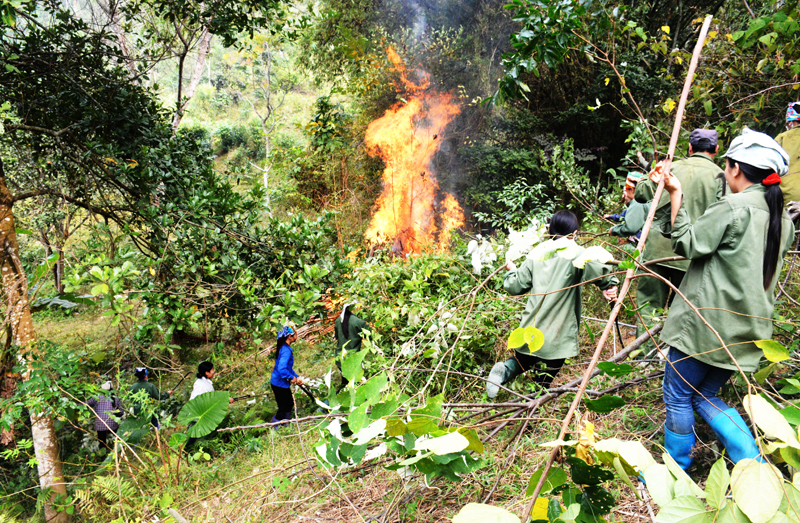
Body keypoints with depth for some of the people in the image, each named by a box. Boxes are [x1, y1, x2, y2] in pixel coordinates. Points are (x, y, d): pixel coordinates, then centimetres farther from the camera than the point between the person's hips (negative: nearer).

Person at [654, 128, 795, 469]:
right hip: (745, 330, 8)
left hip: (705, 323, -8)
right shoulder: (783, 220, 10)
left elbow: (687, 244, -11)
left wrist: (676, 195, -8)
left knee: (678, 397, 8)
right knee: (707, 396, 21)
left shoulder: (732, 208, -15)